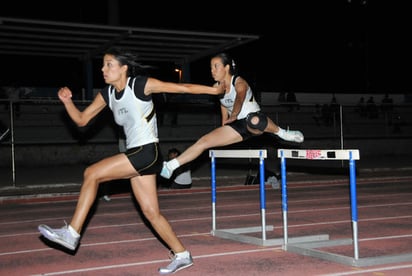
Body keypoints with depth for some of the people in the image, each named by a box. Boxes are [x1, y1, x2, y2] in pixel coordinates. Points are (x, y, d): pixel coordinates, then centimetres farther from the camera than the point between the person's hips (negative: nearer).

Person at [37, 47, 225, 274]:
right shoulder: (107, 94, 10)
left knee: (92, 173, -14)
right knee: (151, 212, 9)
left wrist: (215, 89, -2)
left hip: (147, 152, -8)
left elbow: (183, 88, -6)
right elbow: (81, 120, 11)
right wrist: (67, 101, -6)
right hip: (135, 155, 8)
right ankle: (181, 255, 20)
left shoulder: (141, 84, -10)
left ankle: (72, 234, -7)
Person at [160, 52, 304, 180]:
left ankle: (282, 133, -18)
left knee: (254, 121, -46)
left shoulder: (239, 82, -19)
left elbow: (239, 98, -42)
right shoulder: (217, 87, 1)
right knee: (203, 142, -3)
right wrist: (224, 124, 21)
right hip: (237, 126, 7)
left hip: (254, 118, -7)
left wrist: (233, 116, -60)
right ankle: (169, 166, 0)